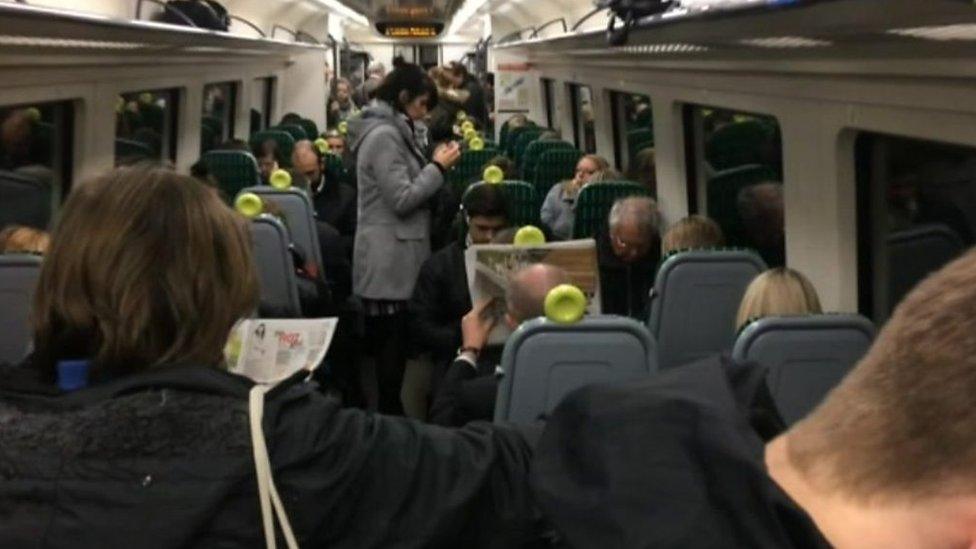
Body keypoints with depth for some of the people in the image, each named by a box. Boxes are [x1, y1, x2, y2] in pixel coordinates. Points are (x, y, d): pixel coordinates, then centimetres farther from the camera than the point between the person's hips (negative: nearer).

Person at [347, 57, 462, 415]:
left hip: (392, 259, 10)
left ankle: (388, 414, 19)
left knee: (387, 347, 13)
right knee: (392, 348, -4)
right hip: (391, 261, -10)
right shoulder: (384, 135, -16)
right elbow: (402, 200, -20)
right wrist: (438, 168, -11)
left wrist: (433, 166, 11)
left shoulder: (390, 131, 16)